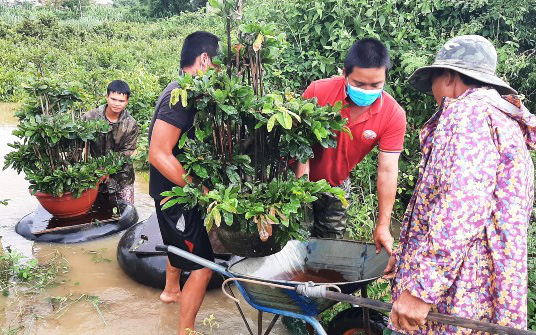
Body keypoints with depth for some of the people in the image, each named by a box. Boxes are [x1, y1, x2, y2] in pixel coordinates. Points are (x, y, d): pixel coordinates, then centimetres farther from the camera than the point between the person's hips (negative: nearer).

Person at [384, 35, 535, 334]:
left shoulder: (467, 111, -11)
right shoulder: (506, 121, 21)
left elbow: (460, 206, -25)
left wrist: (419, 286, -24)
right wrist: (407, 258, 27)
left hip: (456, 296, -9)